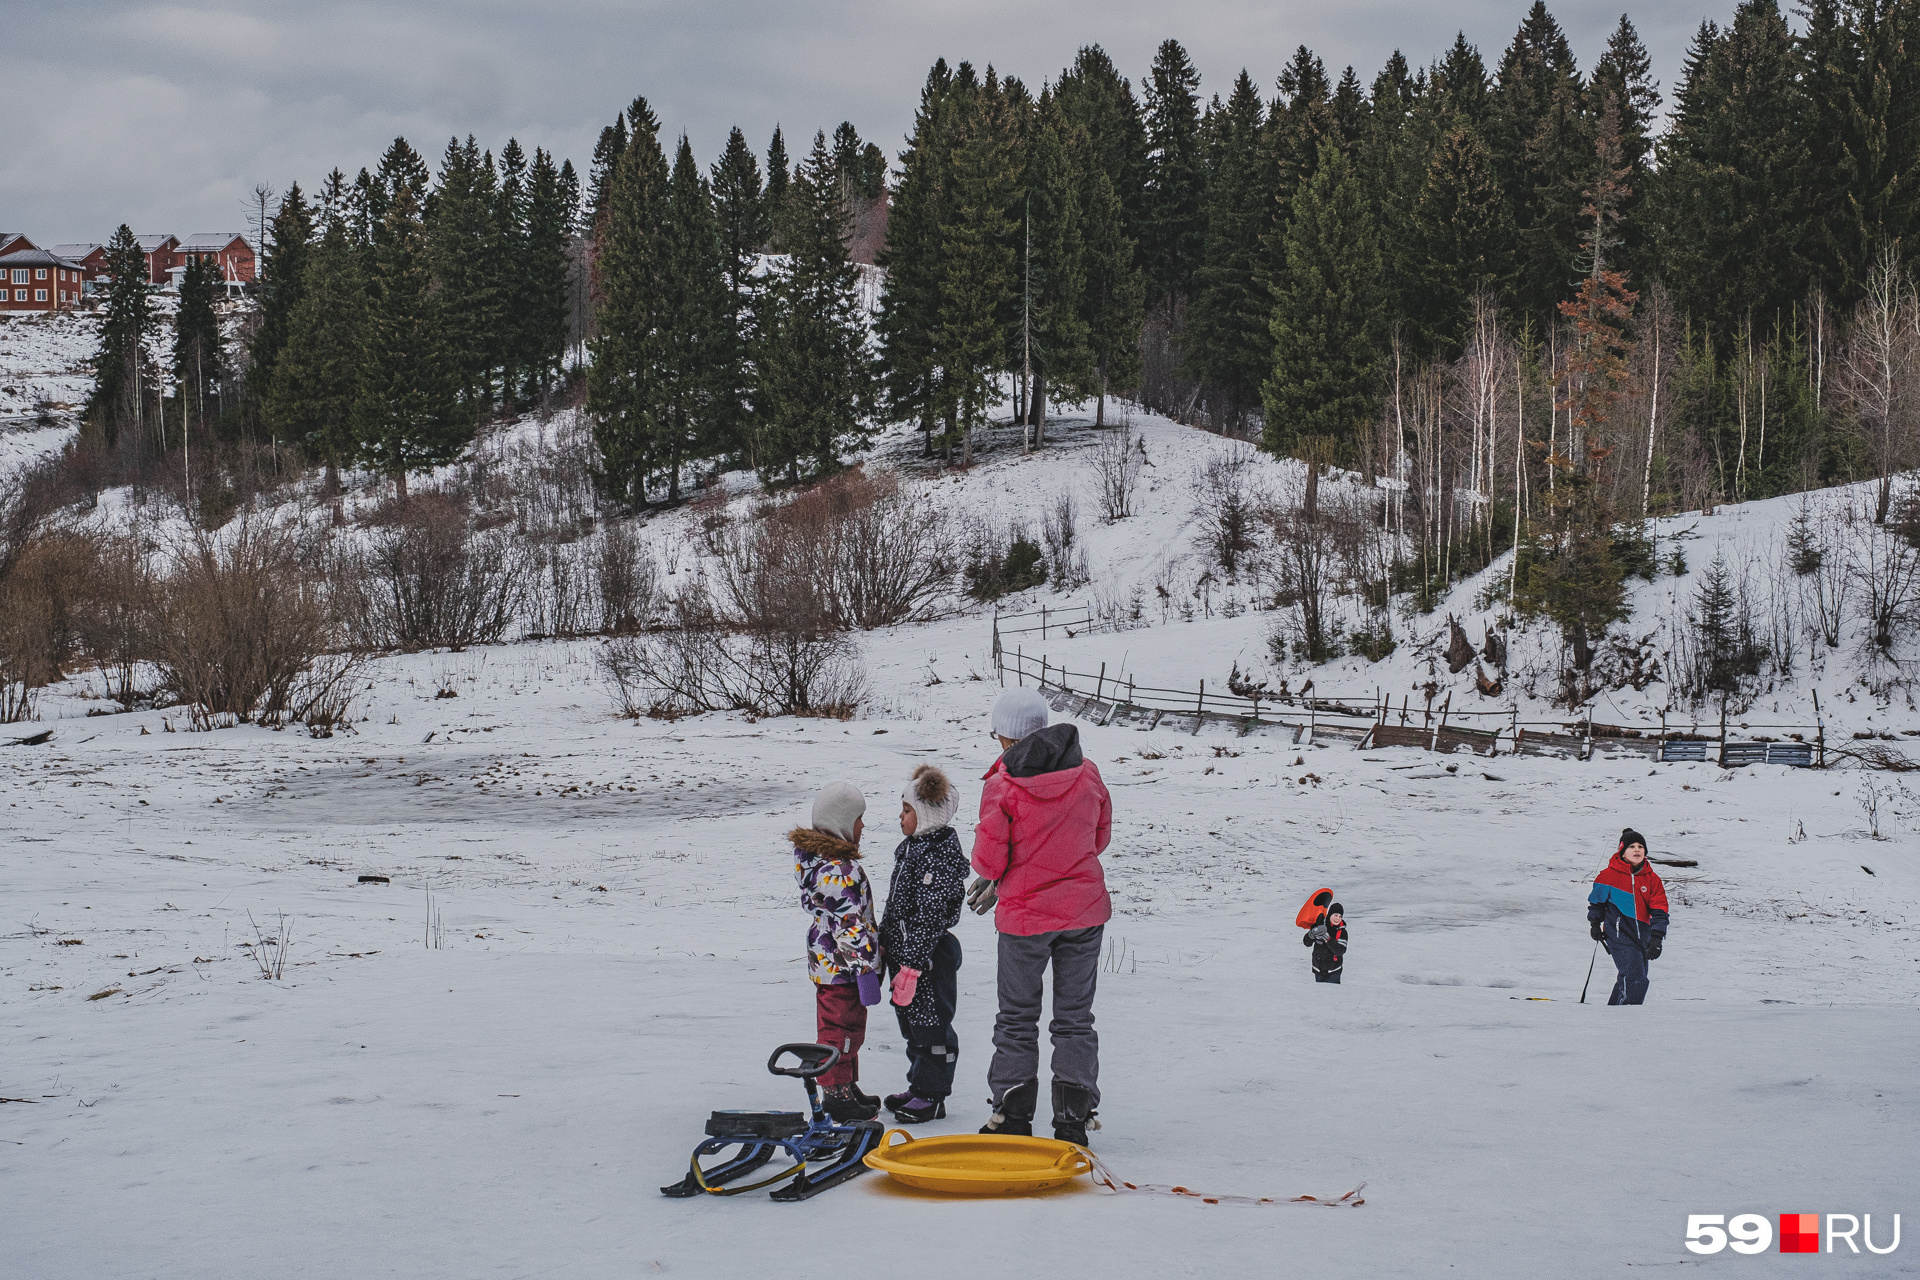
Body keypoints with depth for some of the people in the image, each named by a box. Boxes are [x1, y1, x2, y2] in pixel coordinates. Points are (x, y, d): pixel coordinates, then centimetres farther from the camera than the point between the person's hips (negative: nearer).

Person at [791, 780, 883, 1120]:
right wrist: (865, 967, -21)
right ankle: (836, 1095, 10)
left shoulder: (814, 856, 9)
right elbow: (850, 925, -25)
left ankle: (847, 1088, 31)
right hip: (842, 965, -10)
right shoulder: (838, 870, -25)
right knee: (841, 1028, 1)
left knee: (849, 1028, 20)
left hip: (828, 961, 10)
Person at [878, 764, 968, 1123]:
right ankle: (919, 1087, 29)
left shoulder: (939, 856, -21)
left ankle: (932, 1096, 9)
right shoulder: (912, 847, 10)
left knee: (930, 1025, 0)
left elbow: (929, 918, -22)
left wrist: (911, 965, -22)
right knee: (911, 1022, 17)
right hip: (904, 951, 10)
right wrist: (884, 943, 21)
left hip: (929, 956, -10)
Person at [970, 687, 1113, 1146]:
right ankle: (1073, 1119, 10)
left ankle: (1013, 1114, 16)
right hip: (1084, 911, 3)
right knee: (1074, 1017, 11)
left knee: (1017, 1018, 12)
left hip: (1025, 916, -3)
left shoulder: (1002, 784, -14)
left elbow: (989, 858, -12)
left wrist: (991, 875, 10)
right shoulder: (1086, 774, -2)